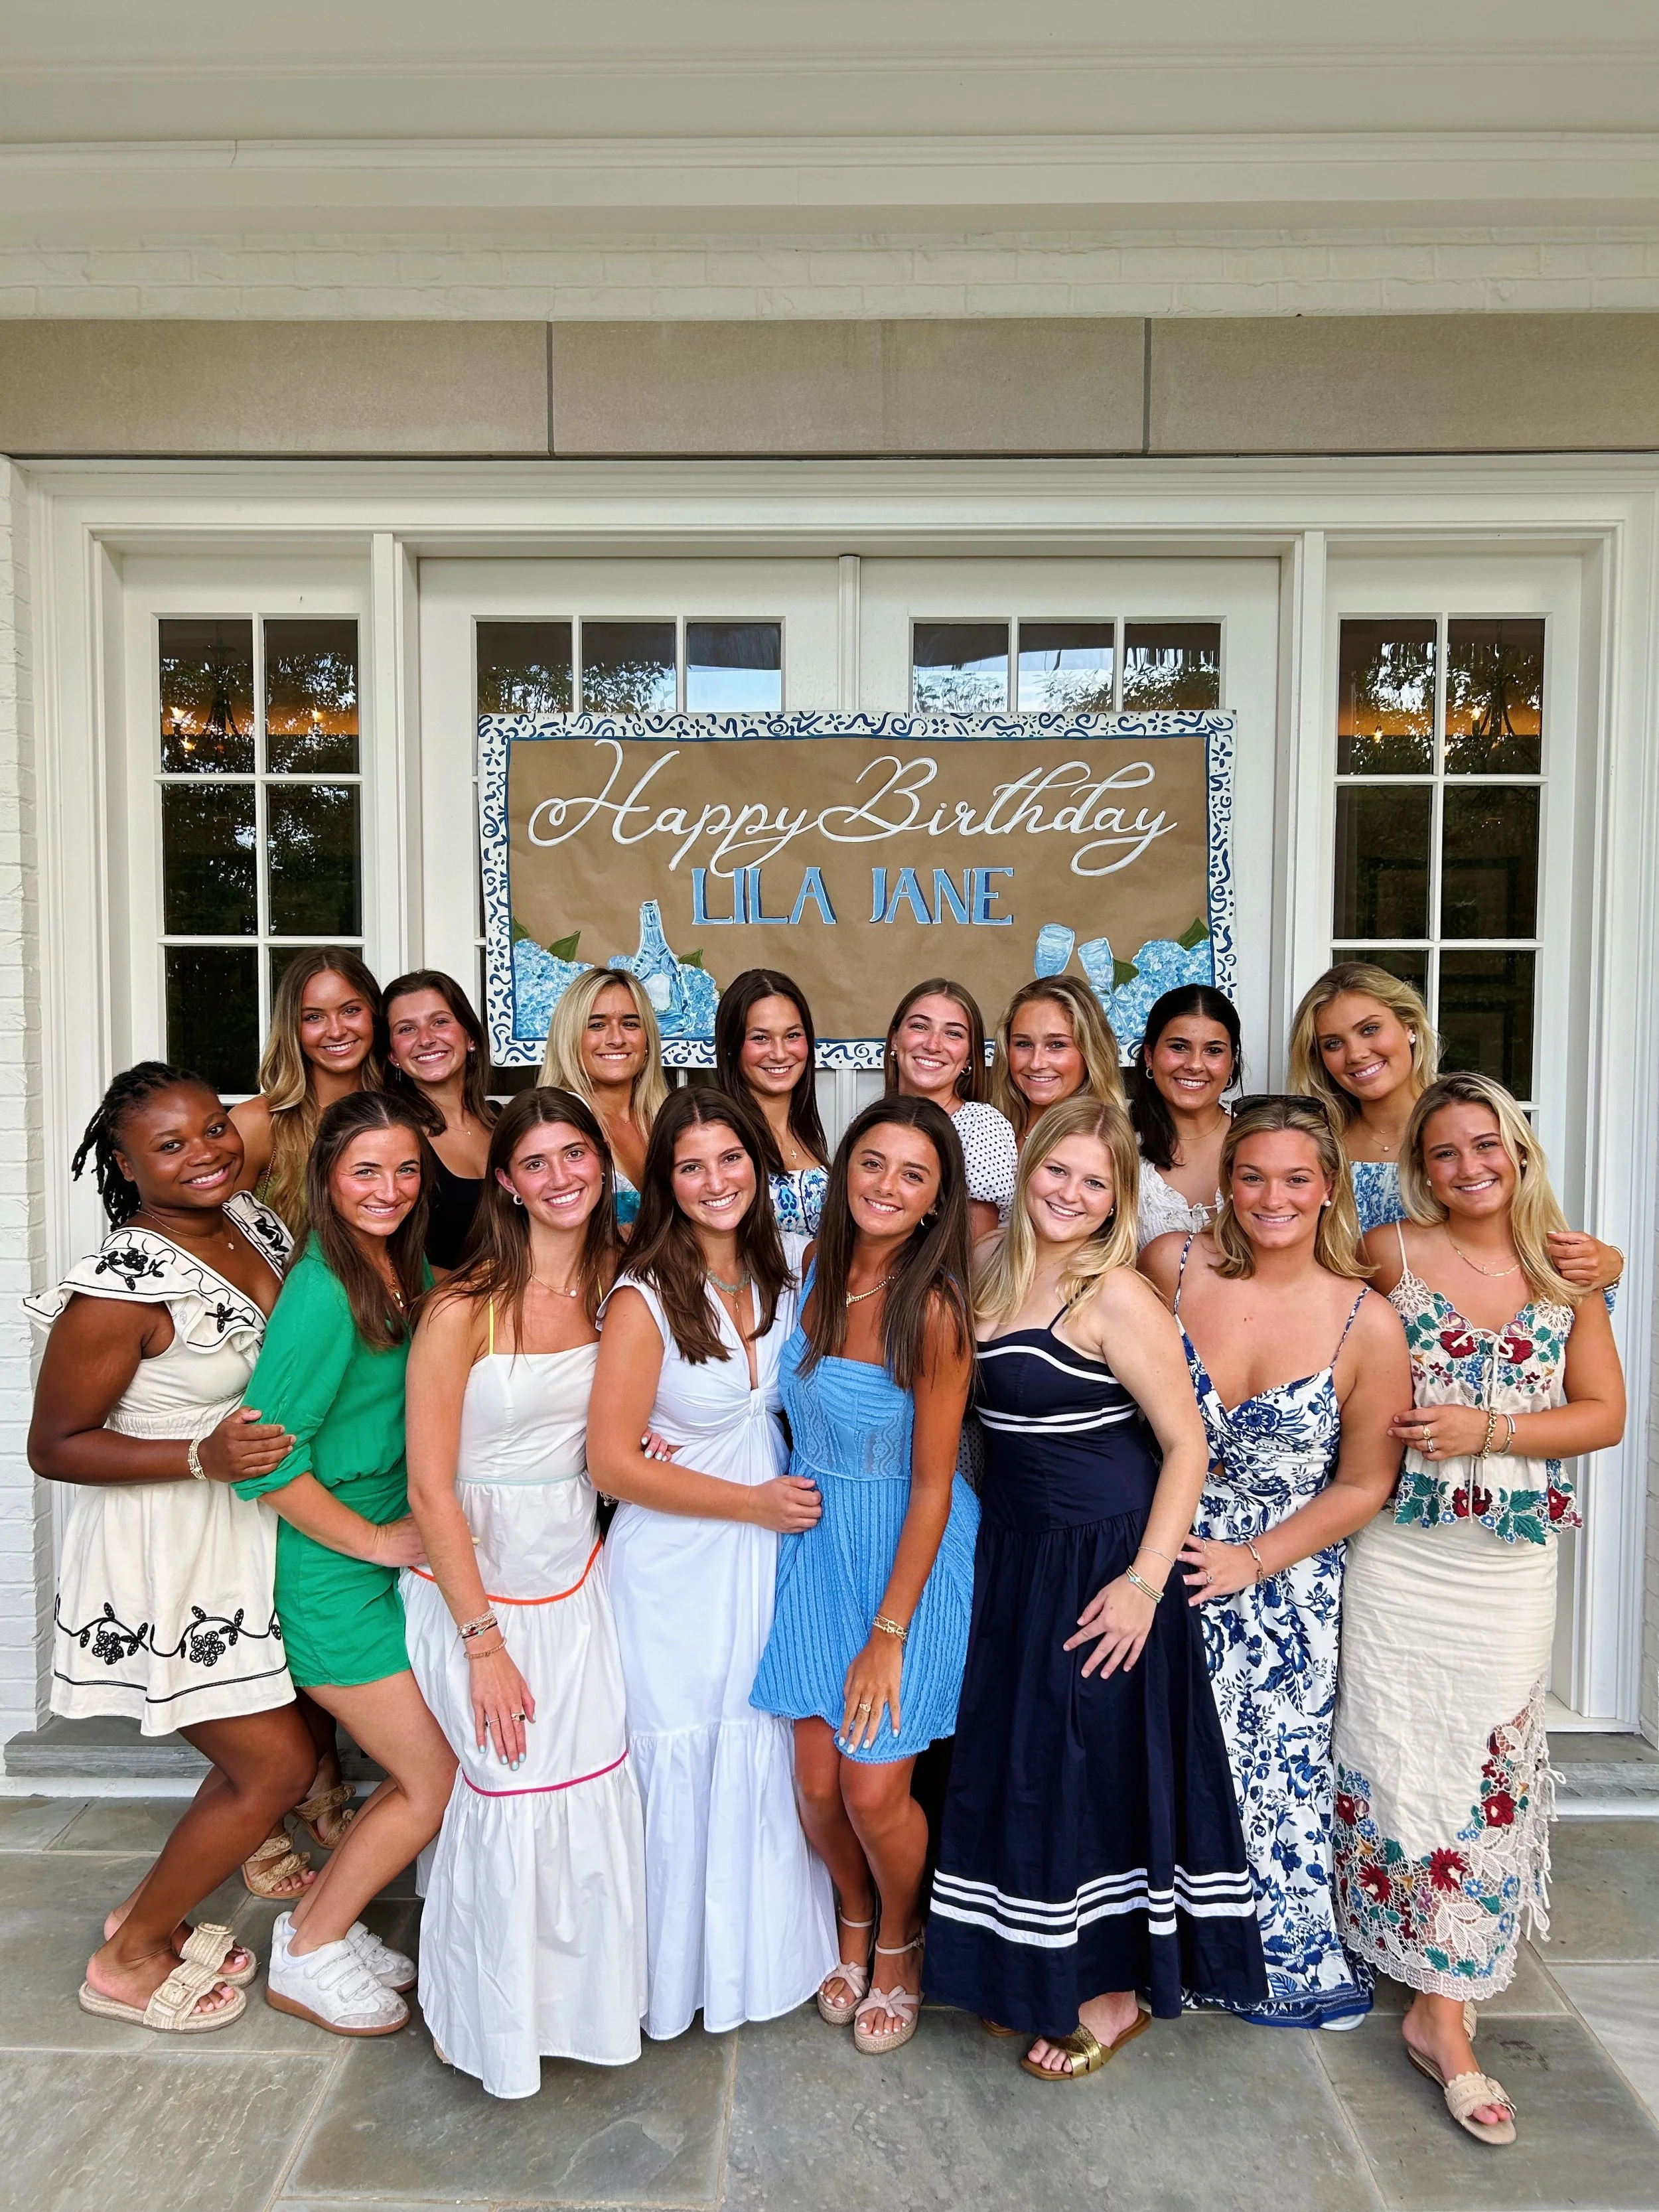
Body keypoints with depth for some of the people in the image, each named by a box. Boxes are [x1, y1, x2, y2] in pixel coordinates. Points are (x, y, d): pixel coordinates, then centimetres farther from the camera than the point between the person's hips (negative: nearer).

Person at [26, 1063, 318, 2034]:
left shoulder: (257, 1222, -3)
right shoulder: (121, 1289, -25)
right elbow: (53, 1447, -16)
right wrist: (203, 1455, -27)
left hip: (251, 1538, 8)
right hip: (168, 1559, -8)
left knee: (267, 1750, 18)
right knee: (279, 1765, 3)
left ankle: (150, 1911, 41)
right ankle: (129, 1960, 26)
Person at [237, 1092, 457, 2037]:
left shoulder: (407, 1269, 3)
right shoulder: (323, 1292, -23)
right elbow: (262, 1454, -24)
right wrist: (377, 1538, -15)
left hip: (396, 1551, 8)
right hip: (332, 1570, -8)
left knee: (425, 1773, 14)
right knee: (437, 1781, 2)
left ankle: (323, 1923, 35)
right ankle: (308, 1957, 25)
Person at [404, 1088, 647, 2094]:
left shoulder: (614, 1280, -1)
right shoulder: (464, 1309, -18)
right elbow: (430, 1488, -16)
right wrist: (483, 1642, -15)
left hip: (574, 1567, 5)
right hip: (473, 1572, -5)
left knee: (596, 1783, 5)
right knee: (515, 1789, 0)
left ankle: (584, 1995, 32)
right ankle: (493, 2019, 29)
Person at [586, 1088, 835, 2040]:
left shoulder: (782, 1283, 2)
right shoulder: (644, 1301, -15)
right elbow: (614, 1462, -15)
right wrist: (752, 1502, -13)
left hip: (766, 1559, 5)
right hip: (674, 1568, -4)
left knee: (766, 1757, 13)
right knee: (680, 1764, 7)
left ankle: (762, 1953, 35)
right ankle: (674, 1967, 30)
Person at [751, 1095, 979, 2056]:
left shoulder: (935, 1307, -21)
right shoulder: (818, 1272, -4)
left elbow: (932, 1485, -16)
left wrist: (888, 1634, -13)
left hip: (908, 1553, -4)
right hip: (816, 1541, 4)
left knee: (876, 1789, 1)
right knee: (818, 1780, 9)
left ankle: (900, 1942, 35)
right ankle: (855, 1919, 42)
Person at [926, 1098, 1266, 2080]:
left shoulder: (1117, 1296, -17)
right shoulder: (993, 1270, 4)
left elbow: (1187, 1444, -17)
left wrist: (1145, 1581, -20)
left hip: (1100, 1564, -7)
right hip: (1013, 1555, 7)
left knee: (1092, 1766, 6)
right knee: (1015, 1762, 17)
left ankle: (1116, 1992, 29)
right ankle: (1035, 1974, 38)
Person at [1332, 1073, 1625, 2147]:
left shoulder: (1566, 1271, 2)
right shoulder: (1390, 1253, -4)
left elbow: (1605, 1413, 2)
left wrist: (1487, 1428, -12)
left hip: (1512, 1564, 2)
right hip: (1399, 1552, -1)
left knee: (1488, 1769, 6)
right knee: (1393, 1759, 5)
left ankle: (1442, 2012, 20)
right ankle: (1437, 1983, 29)